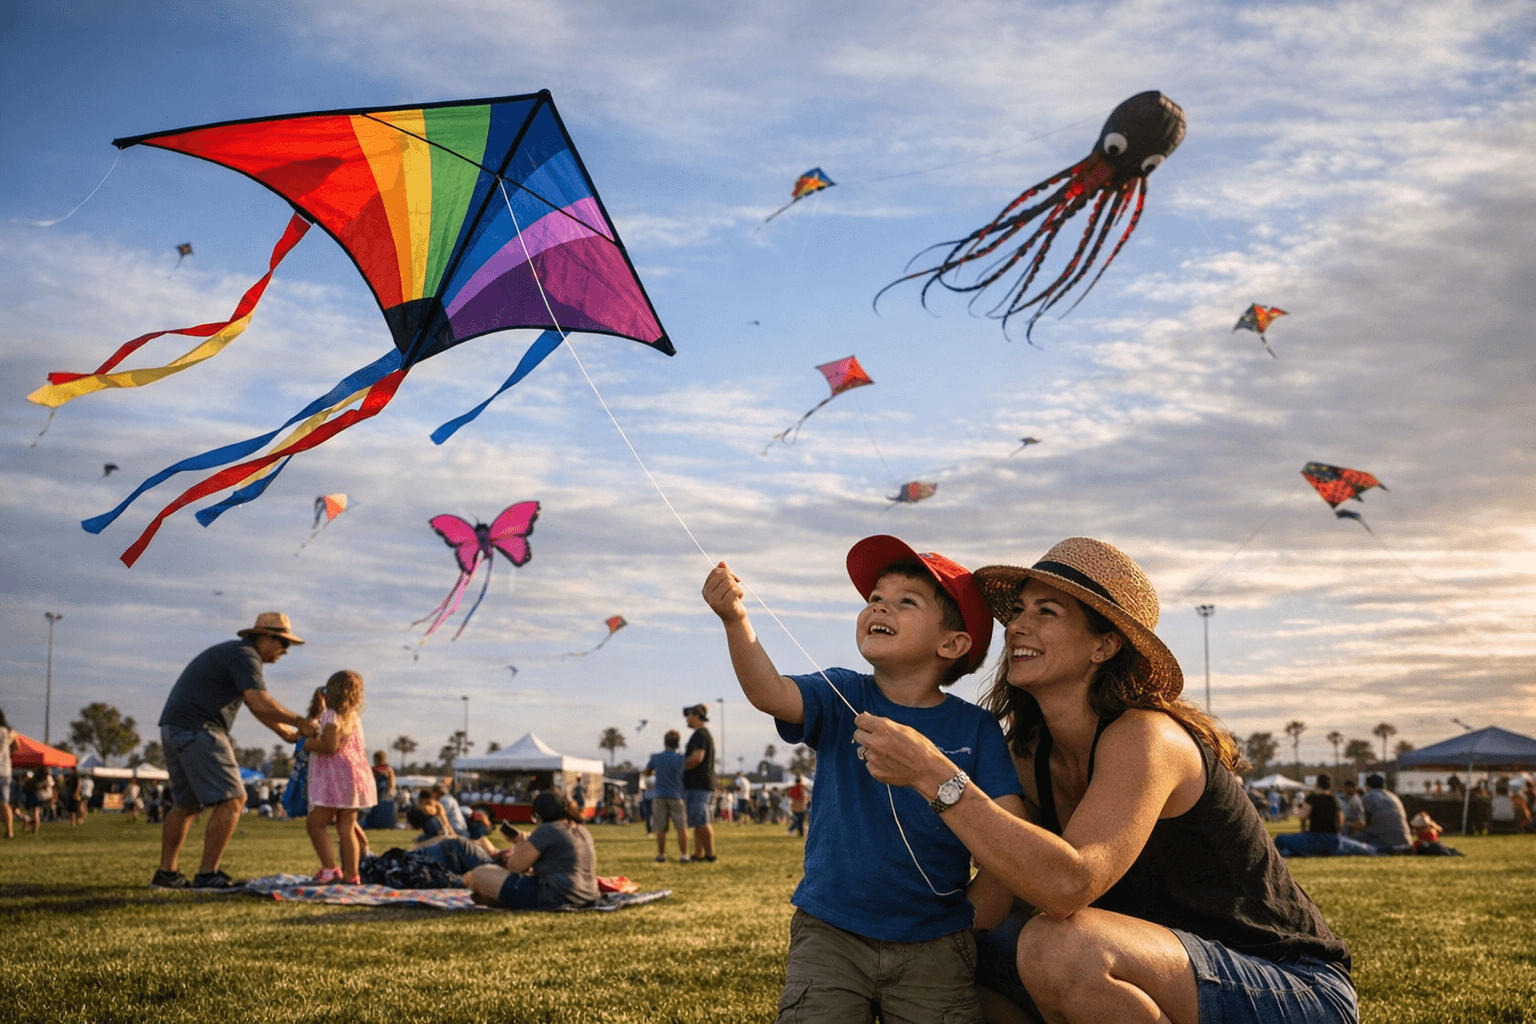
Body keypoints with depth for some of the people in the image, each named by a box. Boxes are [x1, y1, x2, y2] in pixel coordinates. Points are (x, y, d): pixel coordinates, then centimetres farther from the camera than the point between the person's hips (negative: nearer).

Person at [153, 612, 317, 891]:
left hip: (173, 729, 11)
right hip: (198, 731, -10)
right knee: (231, 800, -9)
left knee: (187, 804, 18)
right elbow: (262, 703, -20)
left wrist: (287, 733, 31)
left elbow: (256, 705, 31)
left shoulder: (234, 653, 24)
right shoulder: (245, 656, -9)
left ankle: (166, 873, 20)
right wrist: (299, 722, -9)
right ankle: (207, 874, -10)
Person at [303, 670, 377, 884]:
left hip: (338, 779, -9)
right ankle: (351, 873, 6)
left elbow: (330, 746, -22)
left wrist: (309, 745, -6)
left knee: (315, 822, -4)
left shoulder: (331, 716, -11)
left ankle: (330, 868, -12)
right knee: (346, 825, 9)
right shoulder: (354, 717, 17)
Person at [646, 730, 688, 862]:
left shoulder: (656, 757, -1)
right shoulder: (682, 759, -5)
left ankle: (661, 855, 10)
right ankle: (684, 855, -1)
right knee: (681, 827, 2)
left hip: (660, 797, 1)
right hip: (677, 797, -1)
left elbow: (647, 771, 16)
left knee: (661, 829, 6)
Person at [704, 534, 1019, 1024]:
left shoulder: (975, 729, -3)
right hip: (831, 932, 0)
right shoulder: (843, 697, -2)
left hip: (934, 945, 0)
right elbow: (770, 694, -23)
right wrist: (735, 620, -39)